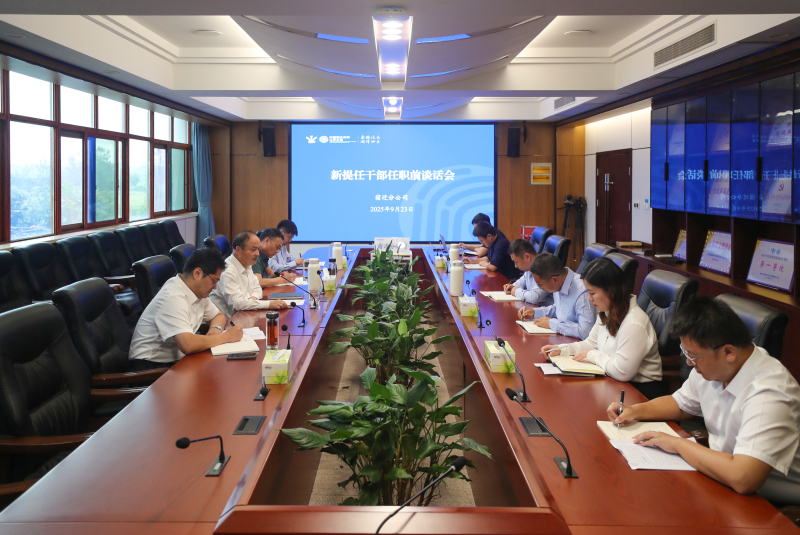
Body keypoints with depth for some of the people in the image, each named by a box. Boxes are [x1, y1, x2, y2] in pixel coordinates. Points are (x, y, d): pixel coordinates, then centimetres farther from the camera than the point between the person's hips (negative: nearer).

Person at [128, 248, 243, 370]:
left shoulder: (199, 291, 5)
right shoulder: (173, 298, -23)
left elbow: (218, 316, 22)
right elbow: (188, 345, -34)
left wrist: (216, 329, -2)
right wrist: (226, 336, -20)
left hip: (176, 359, 9)